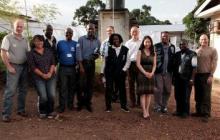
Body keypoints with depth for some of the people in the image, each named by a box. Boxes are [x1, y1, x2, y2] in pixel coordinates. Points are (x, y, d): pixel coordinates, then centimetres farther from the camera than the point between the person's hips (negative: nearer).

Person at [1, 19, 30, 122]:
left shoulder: (25, 40, 11)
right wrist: (9, 67, -13)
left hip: (24, 67, 6)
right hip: (14, 67, -5)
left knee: (23, 90, 11)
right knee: (10, 90, -8)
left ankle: (21, 110, 24)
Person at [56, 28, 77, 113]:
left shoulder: (75, 44, 5)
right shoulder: (60, 43, 6)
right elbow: (57, 55, 10)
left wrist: (77, 64, 2)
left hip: (73, 68, 1)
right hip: (63, 68, -1)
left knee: (72, 87, 9)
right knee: (63, 87, -2)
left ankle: (70, 104, 20)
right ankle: (62, 106, 4)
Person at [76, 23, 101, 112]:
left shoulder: (97, 41, 8)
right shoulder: (81, 39, -3)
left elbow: (98, 51, 15)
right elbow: (79, 52, -8)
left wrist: (97, 54, -11)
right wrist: (81, 66, -14)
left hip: (92, 63, 3)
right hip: (83, 63, -3)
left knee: (90, 84, 7)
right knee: (82, 84, -4)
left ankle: (88, 103, 18)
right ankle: (80, 102, 12)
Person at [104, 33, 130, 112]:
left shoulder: (125, 49, 3)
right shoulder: (109, 49, 1)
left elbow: (127, 61, 5)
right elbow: (106, 60, -3)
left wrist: (123, 70, -3)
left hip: (120, 72, 1)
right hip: (109, 72, -1)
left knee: (122, 88, 8)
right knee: (109, 89, 3)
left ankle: (123, 106, 22)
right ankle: (108, 106, 15)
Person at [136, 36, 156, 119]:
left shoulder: (153, 53, 10)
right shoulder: (140, 51, 0)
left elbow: (154, 64, 6)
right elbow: (138, 64, -7)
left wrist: (152, 73, -11)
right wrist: (145, 73, -14)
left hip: (151, 74, 4)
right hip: (142, 74, -3)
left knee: (149, 93, 4)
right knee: (143, 93, -4)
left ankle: (147, 111, 11)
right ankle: (144, 112, -1)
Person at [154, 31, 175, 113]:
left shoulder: (172, 47, 11)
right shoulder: (156, 46, -2)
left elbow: (173, 59, 11)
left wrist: (173, 70, 6)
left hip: (168, 72, 4)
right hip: (158, 72, -4)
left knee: (167, 90, 9)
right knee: (158, 90, 0)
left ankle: (164, 106, 24)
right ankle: (157, 106, 14)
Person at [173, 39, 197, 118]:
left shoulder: (192, 54, -6)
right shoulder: (177, 54, 11)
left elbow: (194, 67, -10)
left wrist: (192, 79, -14)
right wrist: (173, 77, 11)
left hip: (187, 79, -5)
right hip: (177, 78, 5)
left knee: (185, 96, 3)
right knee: (177, 95, 10)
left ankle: (185, 112, 17)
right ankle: (178, 111, 24)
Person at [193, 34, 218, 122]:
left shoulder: (212, 50, -2)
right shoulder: (196, 51, 11)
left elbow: (214, 64, -7)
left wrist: (211, 75, -15)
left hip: (206, 75, -5)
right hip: (197, 75, 5)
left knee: (206, 96, -3)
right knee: (198, 95, 10)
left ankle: (206, 114, 2)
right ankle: (199, 111, 21)